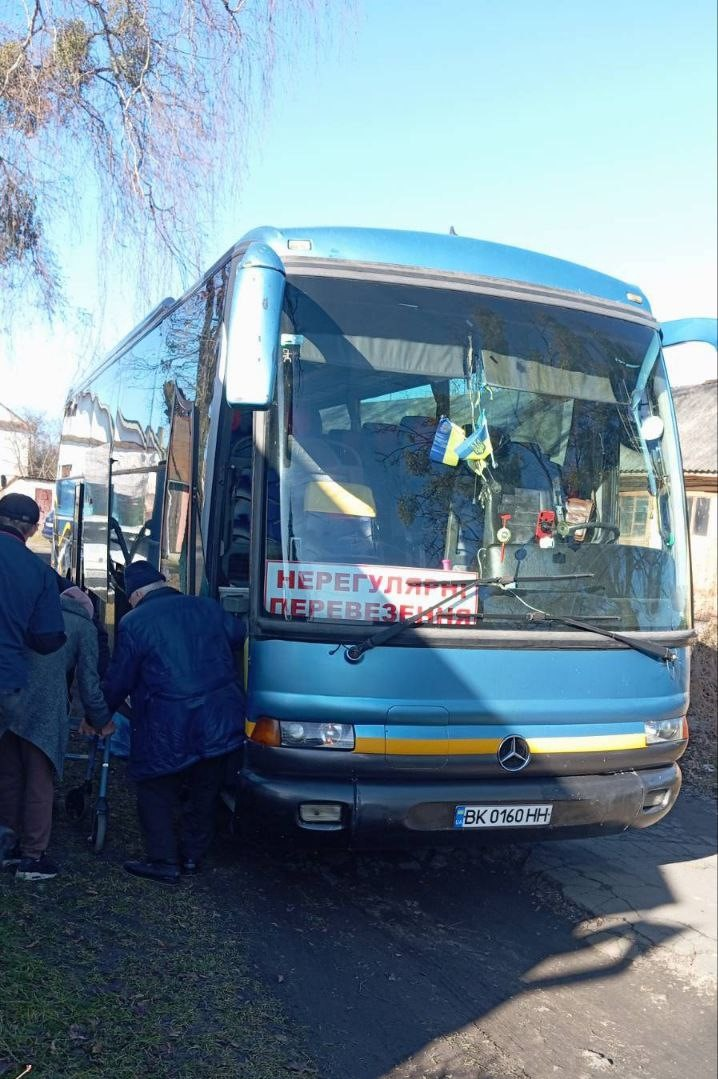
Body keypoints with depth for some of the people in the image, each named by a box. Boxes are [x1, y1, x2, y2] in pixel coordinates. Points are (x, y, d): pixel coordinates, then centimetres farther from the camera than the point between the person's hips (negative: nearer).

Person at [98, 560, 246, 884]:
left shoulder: (134, 623, -7)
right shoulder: (207, 607, 6)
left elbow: (118, 681, -2)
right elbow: (240, 634, 18)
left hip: (168, 730, -5)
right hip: (220, 722, 5)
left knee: (155, 791, 13)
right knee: (204, 791, 19)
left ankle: (164, 862, 14)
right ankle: (192, 855, 30)